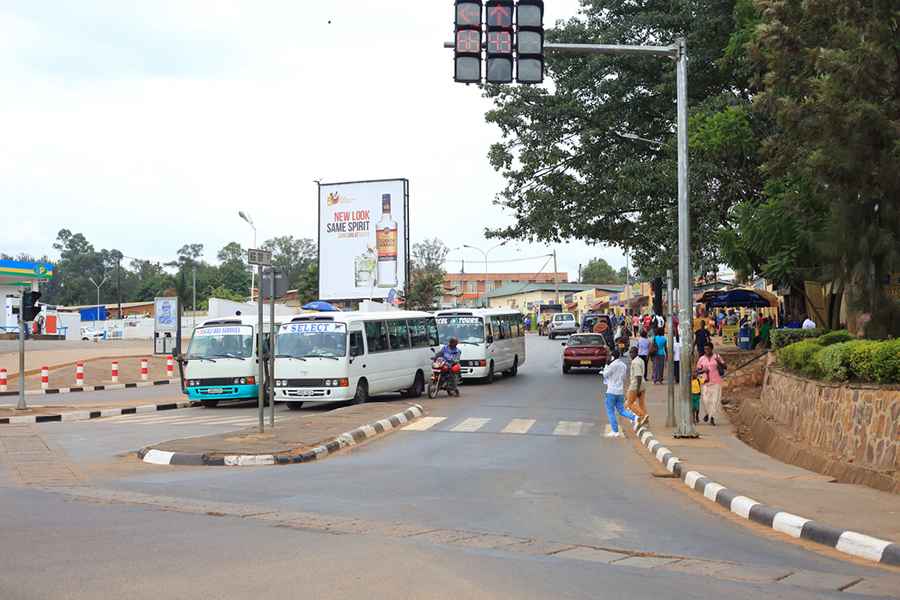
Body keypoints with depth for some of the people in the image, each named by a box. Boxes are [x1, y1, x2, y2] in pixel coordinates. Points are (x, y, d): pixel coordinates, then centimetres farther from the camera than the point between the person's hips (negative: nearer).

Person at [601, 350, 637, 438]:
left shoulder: (613, 365, -14)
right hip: (621, 391, 7)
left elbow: (605, 375, -4)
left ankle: (615, 431, 1)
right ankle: (634, 417, -12)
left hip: (612, 391, -7)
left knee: (610, 411, 3)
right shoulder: (624, 365, 9)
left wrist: (605, 368, 14)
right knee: (621, 409, 14)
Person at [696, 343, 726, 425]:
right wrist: (703, 371, -13)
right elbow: (697, 371, 8)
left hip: (716, 382, 0)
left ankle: (712, 417, 4)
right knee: (705, 400, -8)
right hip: (706, 382, 0)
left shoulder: (717, 357, 3)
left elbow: (725, 366, 1)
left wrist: (719, 362, -17)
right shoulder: (702, 359, 5)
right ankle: (706, 414, 18)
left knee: (715, 400, -4)